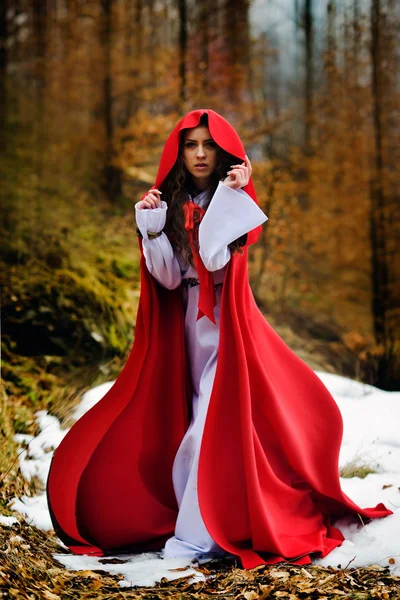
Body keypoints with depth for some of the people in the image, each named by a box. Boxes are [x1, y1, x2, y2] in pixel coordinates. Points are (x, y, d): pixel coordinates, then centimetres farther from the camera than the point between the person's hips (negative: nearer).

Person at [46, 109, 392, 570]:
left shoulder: (235, 203, -5)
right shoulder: (175, 205, 8)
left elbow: (215, 258, -23)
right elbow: (169, 276, -2)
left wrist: (228, 194, -21)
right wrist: (150, 223, -11)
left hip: (225, 323, -6)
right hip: (189, 322, 6)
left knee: (212, 430, -12)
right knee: (203, 428, 8)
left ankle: (196, 536, -9)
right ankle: (209, 524, 17)